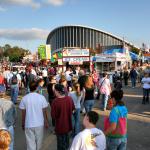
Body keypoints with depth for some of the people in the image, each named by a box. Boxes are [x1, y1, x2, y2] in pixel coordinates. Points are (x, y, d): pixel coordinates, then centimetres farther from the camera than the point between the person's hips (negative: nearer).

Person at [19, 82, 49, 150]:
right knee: (39, 141, 21)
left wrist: (23, 124, 10)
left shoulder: (24, 98, -8)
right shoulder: (41, 97, -9)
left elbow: (23, 113, -3)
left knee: (30, 142, 9)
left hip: (28, 124, 0)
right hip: (39, 123, 0)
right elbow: (44, 112, -4)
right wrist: (46, 122, 8)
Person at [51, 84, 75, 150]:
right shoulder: (69, 99, -10)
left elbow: (53, 116, -20)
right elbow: (73, 109, 7)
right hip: (68, 124, 5)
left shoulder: (55, 101, -26)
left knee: (61, 142, 14)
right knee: (66, 139, 26)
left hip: (60, 126, -5)